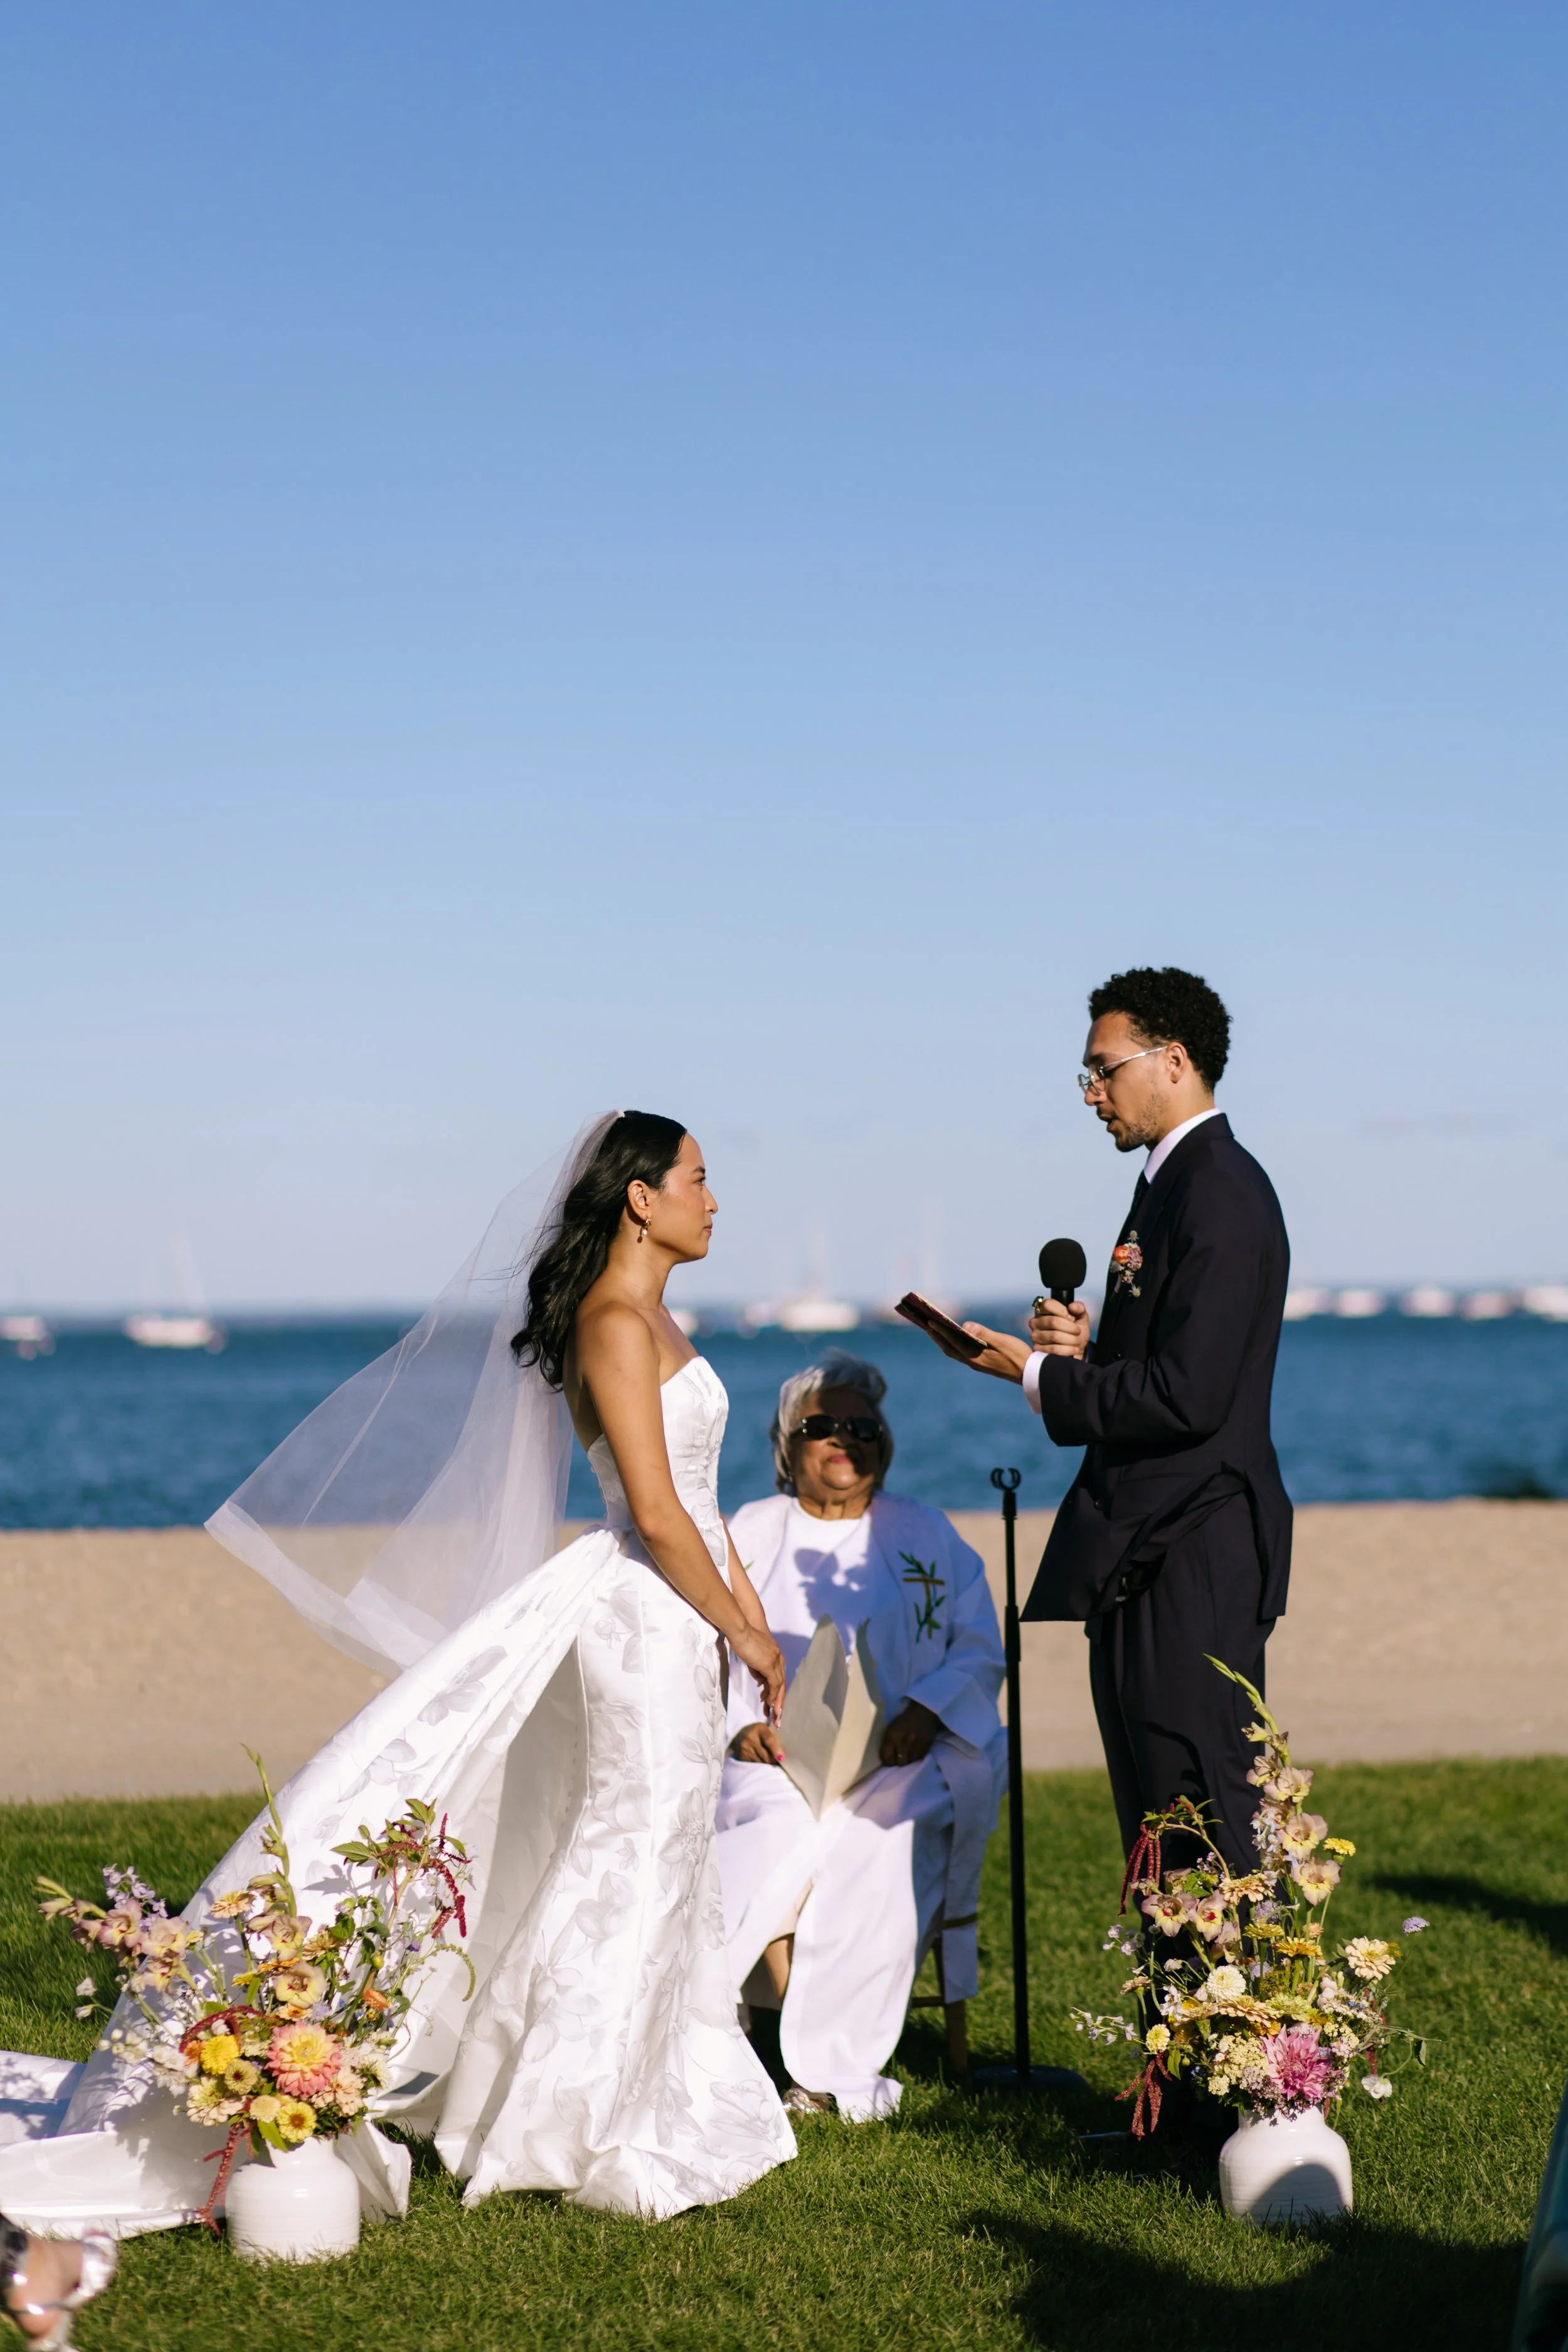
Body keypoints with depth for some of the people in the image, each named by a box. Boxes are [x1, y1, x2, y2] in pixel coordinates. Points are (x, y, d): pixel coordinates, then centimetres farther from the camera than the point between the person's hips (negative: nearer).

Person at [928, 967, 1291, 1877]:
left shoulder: (1219, 1193, -15)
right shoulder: (1172, 1183, 17)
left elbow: (1186, 1398, -22)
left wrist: (1039, 1375, -13)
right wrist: (1081, 1349, 0)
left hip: (1192, 1563, -11)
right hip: (1148, 1561, 11)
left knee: (1203, 1812, -8)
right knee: (1156, 1831, 13)